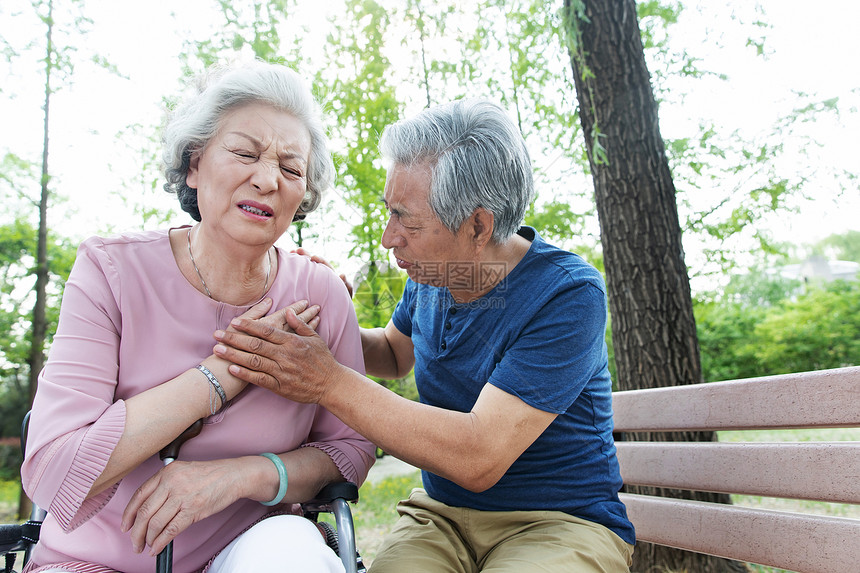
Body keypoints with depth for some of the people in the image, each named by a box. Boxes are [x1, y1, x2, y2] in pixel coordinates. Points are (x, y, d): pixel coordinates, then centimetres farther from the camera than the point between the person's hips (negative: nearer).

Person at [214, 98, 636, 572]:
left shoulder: (569, 296, -21)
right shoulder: (431, 275, 0)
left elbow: (480, 459, -27)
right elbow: (395, 354, 21)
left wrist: (329, 382, -26)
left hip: (560, 520, -4)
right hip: (441, 513, 5)